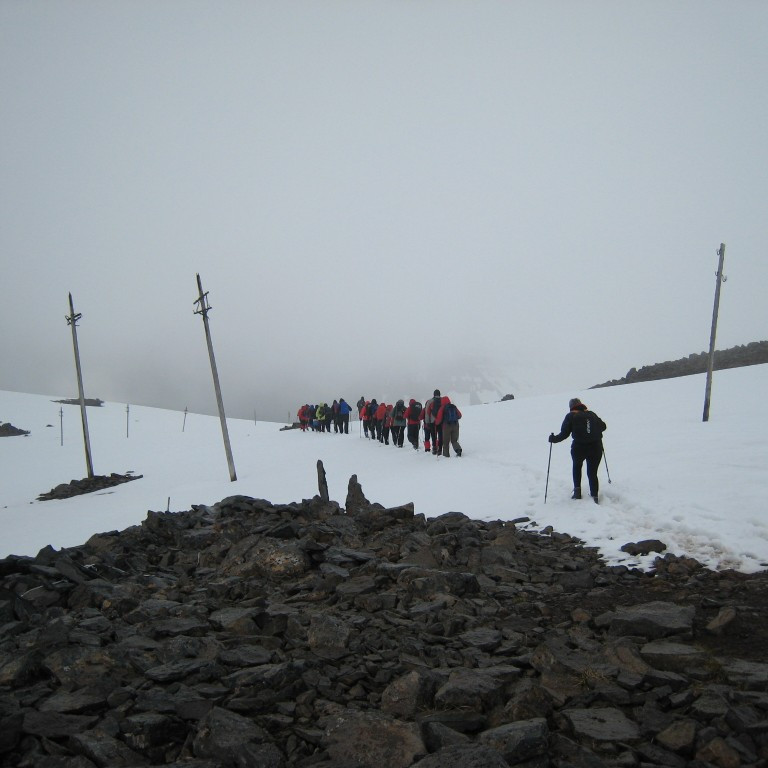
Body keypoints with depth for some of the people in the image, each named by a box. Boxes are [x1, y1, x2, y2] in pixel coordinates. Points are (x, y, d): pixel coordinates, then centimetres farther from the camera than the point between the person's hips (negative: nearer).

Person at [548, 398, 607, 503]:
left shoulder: (571, 416, 0)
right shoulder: (592, 414, 11)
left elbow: (564, 434, -5)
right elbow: (603, 426, 20)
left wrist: (553, 438, 10)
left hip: (579, 448, -2)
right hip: (596, 448, 2)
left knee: (577, 466, 27)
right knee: (592, 473, 13)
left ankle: (577, 490, 19)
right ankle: (595, 496, 5)